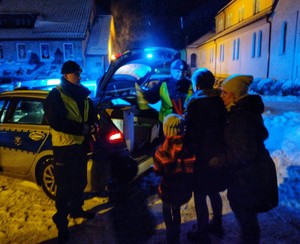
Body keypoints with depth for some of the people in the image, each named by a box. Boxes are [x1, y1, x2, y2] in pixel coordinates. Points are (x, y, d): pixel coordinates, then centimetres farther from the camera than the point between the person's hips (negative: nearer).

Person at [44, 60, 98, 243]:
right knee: (64, 186, 1)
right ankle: (61, 221, 16)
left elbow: (92, 115, 17)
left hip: (81, 144, 7)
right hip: (64, 146, -7)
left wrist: (93, 126, -5)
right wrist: (81, 128, -22)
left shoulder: (83, 95, 9)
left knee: (80, 182, 19)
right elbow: (56, 122, -22)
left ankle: (76, 209, 40)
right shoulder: (56, 95, -11)